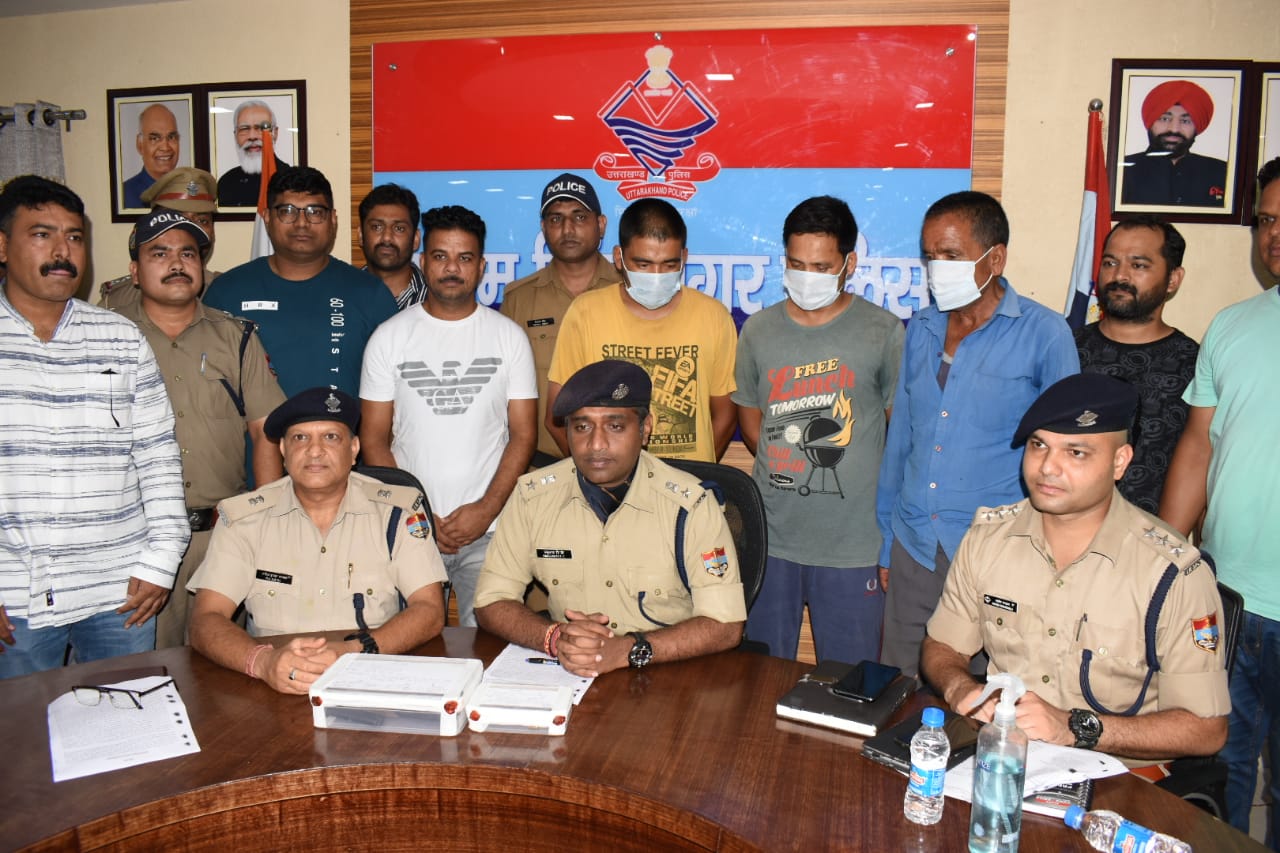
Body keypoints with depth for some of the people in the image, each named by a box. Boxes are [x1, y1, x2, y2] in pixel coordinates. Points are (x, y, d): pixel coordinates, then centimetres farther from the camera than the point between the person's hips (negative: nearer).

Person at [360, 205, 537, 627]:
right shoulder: (390, 336, 5)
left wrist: (486, 509, -10)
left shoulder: (508, 335, 4)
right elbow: (374, 438, 4)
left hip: (489, 530, 0)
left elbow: (523, 434, 2)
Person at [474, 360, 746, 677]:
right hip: (565, 675, 3)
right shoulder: (532, 495, -3)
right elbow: (491, 602, 1)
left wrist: (626, 650, -24)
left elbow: (725, 624, -13)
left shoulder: (689, 505, -11)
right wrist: (554, 637, -18)